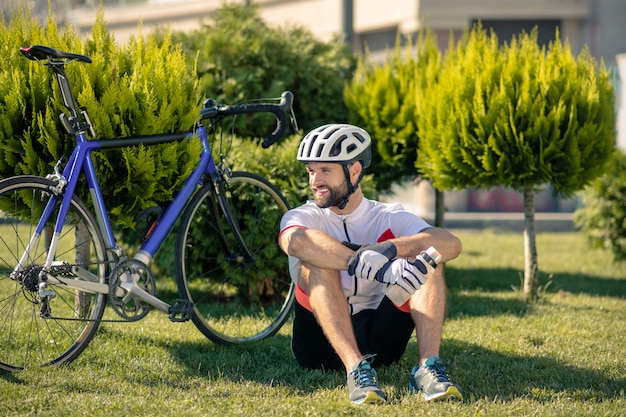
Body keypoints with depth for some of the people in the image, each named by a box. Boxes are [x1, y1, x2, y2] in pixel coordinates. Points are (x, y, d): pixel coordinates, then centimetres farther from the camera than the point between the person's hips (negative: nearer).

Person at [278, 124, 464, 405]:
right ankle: (355, 370, -41)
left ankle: (428, 367, -31)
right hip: (322, 344, -1)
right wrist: (377, 267, -38)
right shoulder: (304, 217, 2)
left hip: (379, 339, 2)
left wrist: (390, 249, -32)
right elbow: (296, 241, -27)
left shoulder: (390, 218, 7)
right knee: (318, 263, -25)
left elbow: (451, 244, -14)